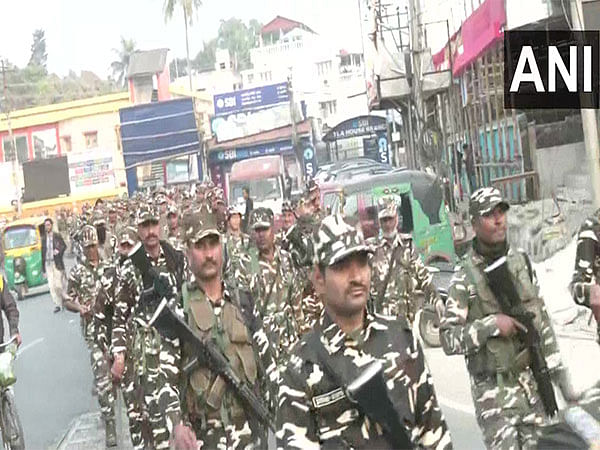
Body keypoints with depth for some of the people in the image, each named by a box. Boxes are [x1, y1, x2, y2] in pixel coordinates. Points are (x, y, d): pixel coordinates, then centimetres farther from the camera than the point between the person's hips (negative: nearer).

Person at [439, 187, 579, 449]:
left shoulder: (521, 261, 7)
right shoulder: (465, 276, -8)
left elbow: (542, 322, 13)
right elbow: (448, 340, -9)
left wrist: (561, 376, 12)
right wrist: (491, 324, -19)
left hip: (534, 382, 5)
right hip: (494, 389, -4)